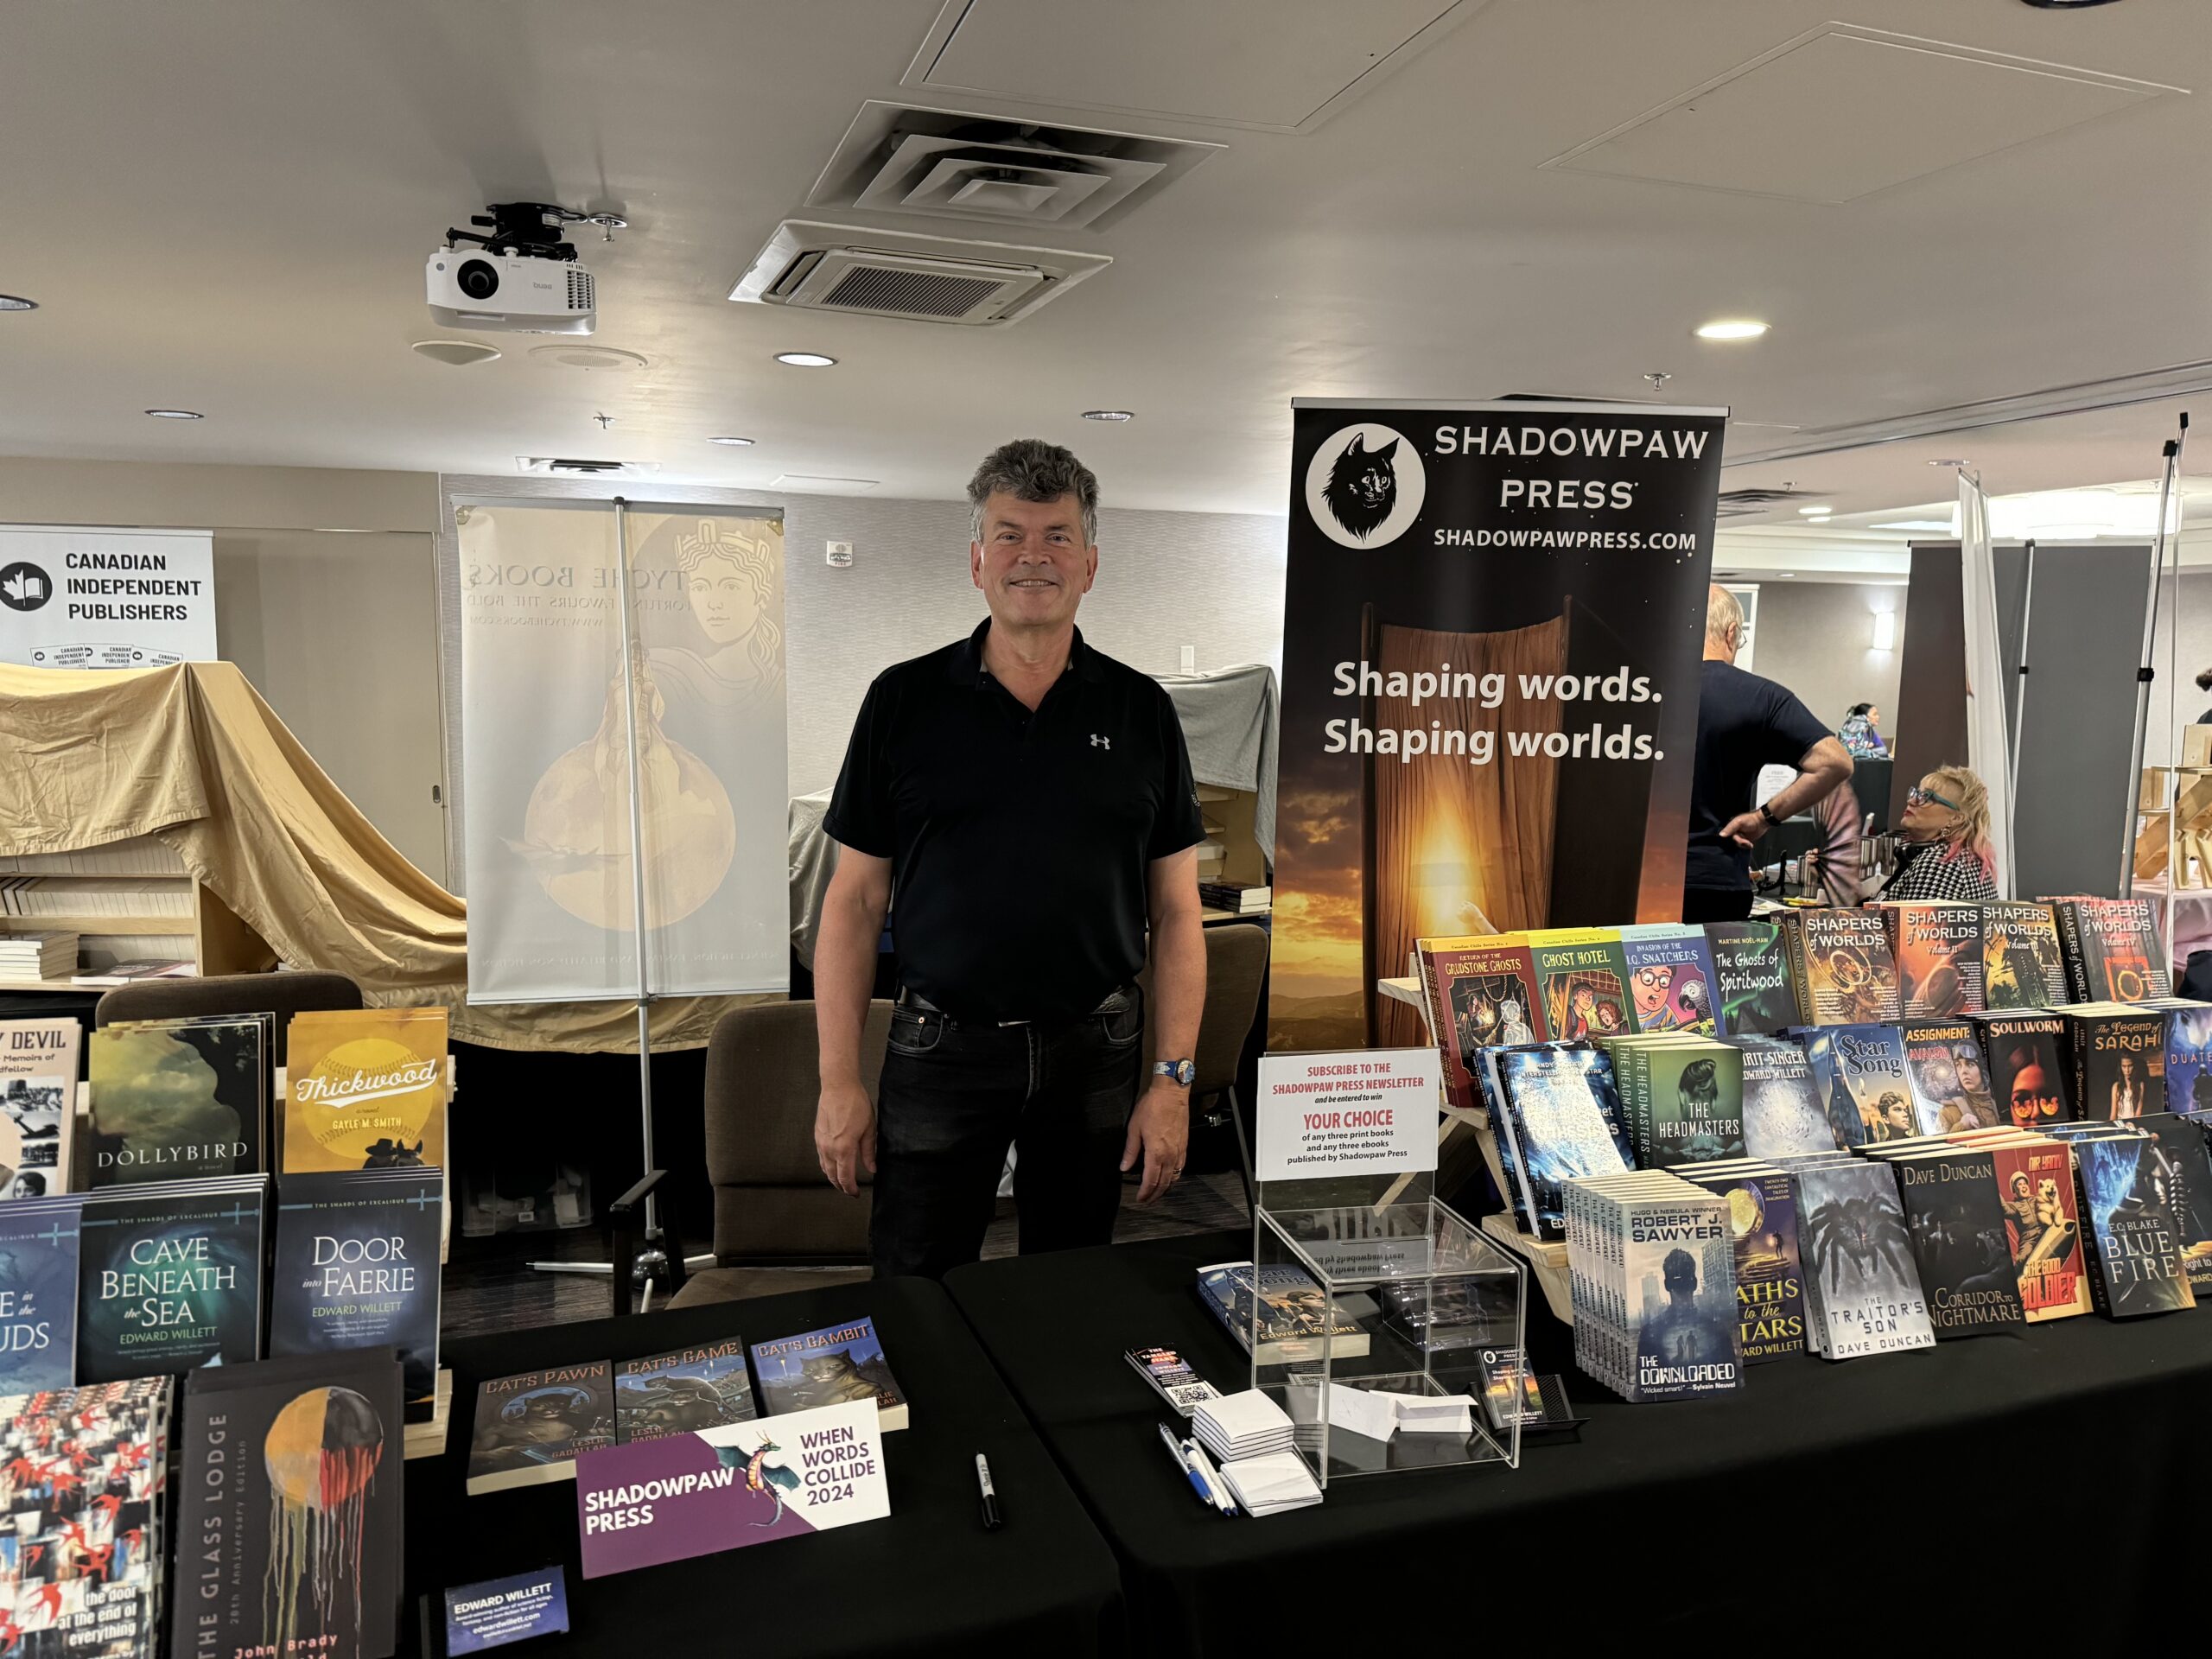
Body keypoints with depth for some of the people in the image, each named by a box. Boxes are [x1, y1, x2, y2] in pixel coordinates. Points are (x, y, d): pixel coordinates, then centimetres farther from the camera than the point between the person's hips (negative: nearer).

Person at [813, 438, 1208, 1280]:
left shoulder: (1141, 711, 2)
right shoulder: (905, 701, 0)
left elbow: (1175, 910, 3)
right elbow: (855, 900, 1)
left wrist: (1172, 1080, -3)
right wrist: (839, 1079, -4)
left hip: (1093, 1052, 1)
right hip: (940, 1047, -1)